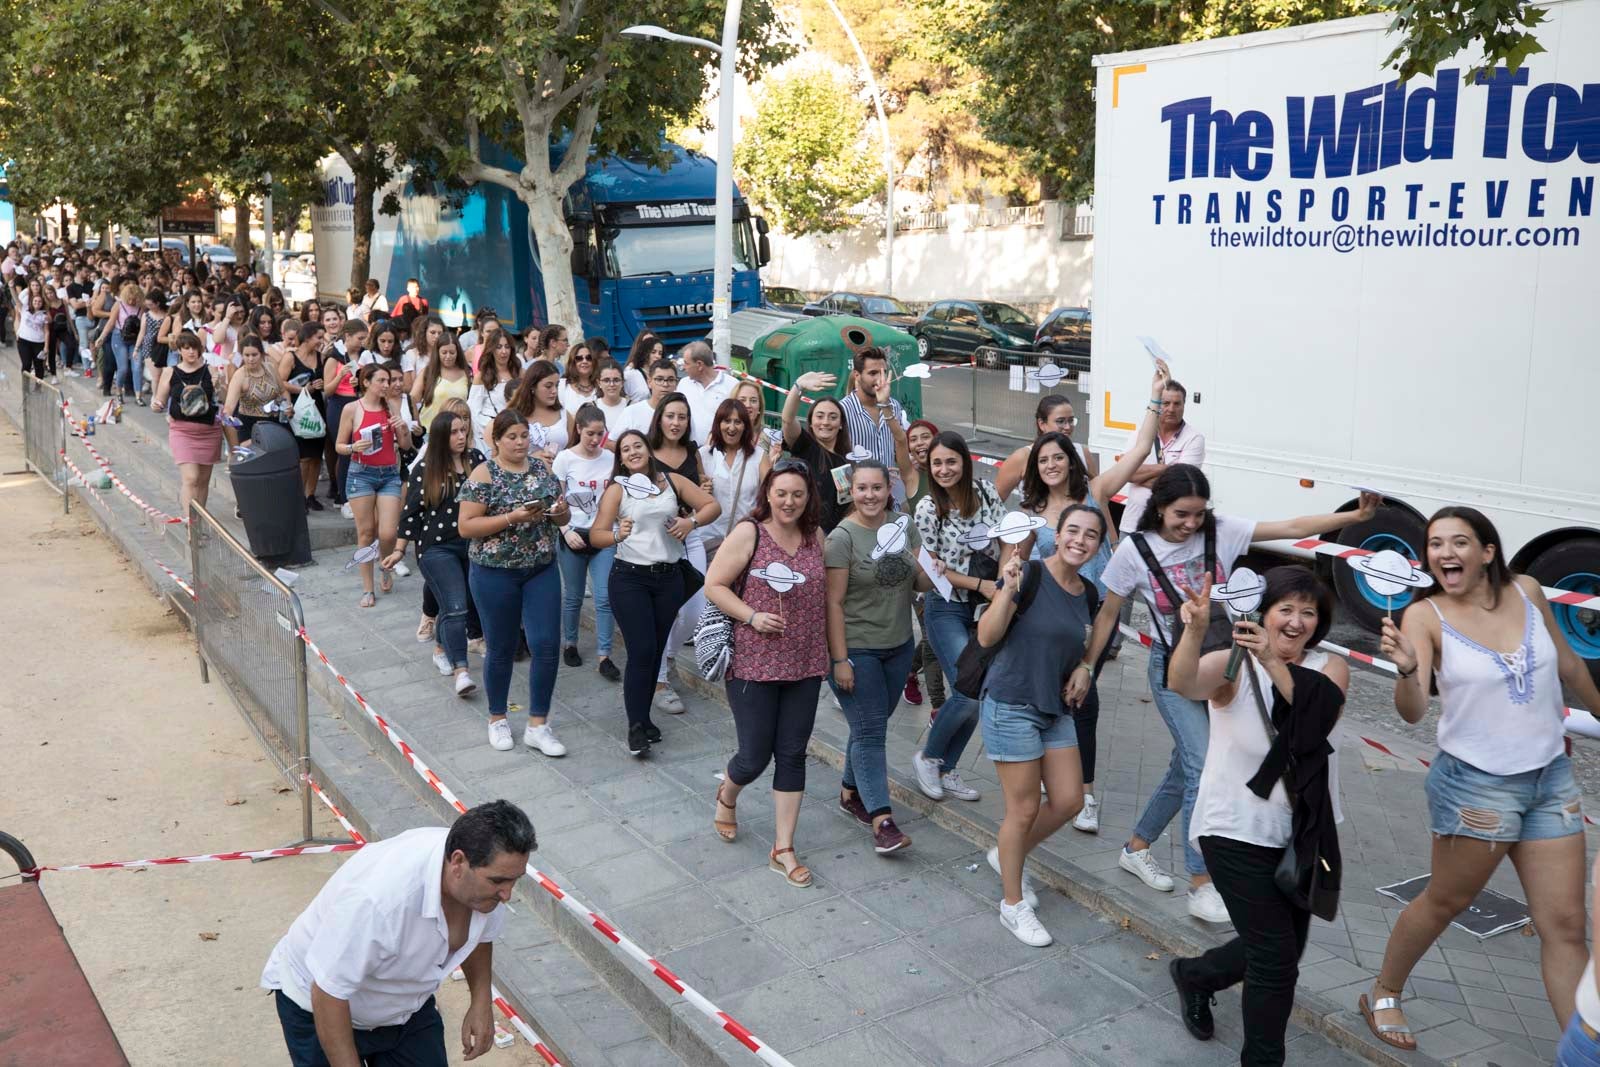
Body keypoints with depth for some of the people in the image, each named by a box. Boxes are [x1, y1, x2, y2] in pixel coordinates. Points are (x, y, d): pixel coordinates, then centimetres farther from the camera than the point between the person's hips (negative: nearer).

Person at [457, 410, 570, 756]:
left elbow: (562, 518, 14)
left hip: (541, 570, 4)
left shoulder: (541, 468, 6)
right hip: (495, 573, -4)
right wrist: (512, 518, -22)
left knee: (546, 646, -2)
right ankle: (497, 719, 28)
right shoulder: (484, 474, -8)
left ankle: (538, 725, 10)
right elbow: (466, 526, -13)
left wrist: (561, 512, -10)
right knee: (501, 648, 9)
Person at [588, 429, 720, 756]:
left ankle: (643, 717, 22)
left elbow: (712, 506, 8)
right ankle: (637, 727, -4)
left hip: (669, 578, 3)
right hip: (630, 578, -3)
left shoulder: (672, 481, 6)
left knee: (656, 651, 9)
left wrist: (692, 522, -11)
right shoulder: (617, 489, -1)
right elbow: (596, 535, -9)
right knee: (641, 651, -10)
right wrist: (617, 536, -30)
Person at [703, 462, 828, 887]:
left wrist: (830, 652, 9)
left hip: (805, 665, 4)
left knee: (792, 756, 7)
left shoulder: (816, 536, 5)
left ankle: (783, 849, 17)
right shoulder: (748, 533, -8)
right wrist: (751, 616, -18)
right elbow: (713, 584, -6)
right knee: (755, 756, 3)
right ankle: (727, 796, 39)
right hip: (753, 664, -4)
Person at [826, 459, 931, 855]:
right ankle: (881, 820, -6)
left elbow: (920, 584, 11)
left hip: (898, 645, 6)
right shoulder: (843, 537, -13)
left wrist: (929, 574, -13)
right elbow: (834, 602, -15)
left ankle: (851, 792, 33)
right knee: (869, 731, -5)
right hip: (856, 649, -6)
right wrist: (839, 660, -18)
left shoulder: (903, 528, 4)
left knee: (872, 724, 15)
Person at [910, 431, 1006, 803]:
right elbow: (933, 568, -8)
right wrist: (981, 584, -15)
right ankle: (927, 757, 10)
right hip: (947, 609, -4)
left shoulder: (986, 493, -1)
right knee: (970, 692, -14)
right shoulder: (928, 509, -11)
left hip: (988, 605, 4)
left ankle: (947, 770, 22)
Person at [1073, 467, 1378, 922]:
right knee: (1202, 767, -15)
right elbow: (1108, 614, -1)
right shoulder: (1135, 550, -11)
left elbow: (1291, 527, -11)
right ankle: (1201, 885, -5)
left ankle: (1136, 849, 32)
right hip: (1172, 667, -4)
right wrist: (1086, 667, -2)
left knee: (1185, 770, 12)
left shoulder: (1221, 532, -6)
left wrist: (1355, 516, -21)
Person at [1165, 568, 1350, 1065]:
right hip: (1237, 832, -5)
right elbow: (1184, 684, -33)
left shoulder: (1330, 668, -2)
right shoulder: (1233, 665, -11)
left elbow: (1320, 714, -24)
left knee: (1283, 949, 18)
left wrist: (1273, 660, -39)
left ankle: (1194, 975, 44)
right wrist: (1195, 629, -52)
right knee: (1277, 959, -5)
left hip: (1304, 834, 5)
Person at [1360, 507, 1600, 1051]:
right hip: (1476, 784, -4)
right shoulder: (1425, 616, -14)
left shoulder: (1526, 591, -3)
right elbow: (1413, 711, -24)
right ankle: (1383, 994, 35)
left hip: (1552, 777, 4)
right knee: (1445, 902, 12)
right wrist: (1407, 669, -44)